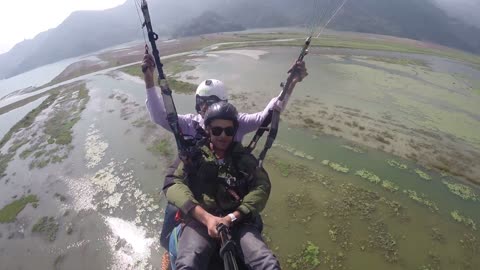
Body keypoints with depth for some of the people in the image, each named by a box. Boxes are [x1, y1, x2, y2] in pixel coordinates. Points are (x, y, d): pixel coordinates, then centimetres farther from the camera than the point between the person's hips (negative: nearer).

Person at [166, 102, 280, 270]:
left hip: (238, 222, 2)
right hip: (199, 220, -1)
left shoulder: (244, 157, 16)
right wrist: (206, 217, -17)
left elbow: (262, 187, 1)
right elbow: (174, 185, -2)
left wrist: (232, 217, -14)